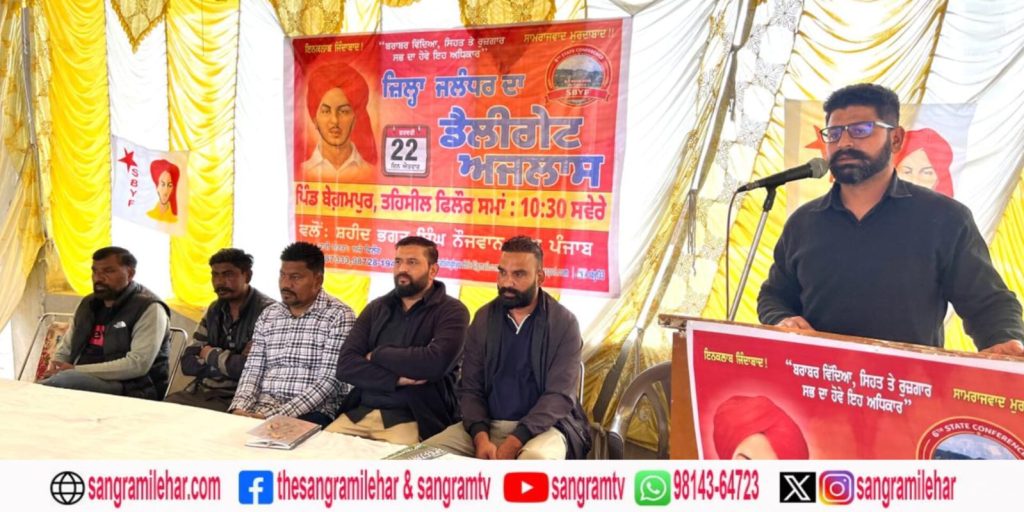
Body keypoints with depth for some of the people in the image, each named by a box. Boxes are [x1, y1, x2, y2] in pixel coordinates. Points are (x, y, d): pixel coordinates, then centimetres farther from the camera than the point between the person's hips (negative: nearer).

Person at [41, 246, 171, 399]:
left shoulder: (149, 308, -7)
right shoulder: (88, 304, 18)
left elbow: (138, 364, -18)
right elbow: (65, 348, 25)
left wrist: (76, 370, -19)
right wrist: (54, 369, 0)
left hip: (130, 390, -7)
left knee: (64, 380, -33)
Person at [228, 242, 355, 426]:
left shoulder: (339, 315, -7)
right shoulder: (268, 315, 12)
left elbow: (329, 381, -14)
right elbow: (253, 370, 10)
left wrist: (275, 416, -20)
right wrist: (239, 408, -10)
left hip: (312, 412, -5)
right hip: (262, 408, 5)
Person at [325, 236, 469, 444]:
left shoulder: (451, 311, -3)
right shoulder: (376, 308, 11)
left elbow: (437, 362, -22)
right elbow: (345, 365, 1)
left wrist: (376, 355, -7)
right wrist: (396, 379, -15)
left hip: (413, 418, -5)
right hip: (360, 412, 5)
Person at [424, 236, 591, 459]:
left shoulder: (564, 323, -5)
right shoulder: (483, 318, 6)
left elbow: (560, 395, -12)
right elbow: (470, 388, 3)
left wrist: (514, 442, -22)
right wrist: (481, 437, -15)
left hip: (542, 426, -4)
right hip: (487, 425, 4)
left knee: (535, 458, -36)